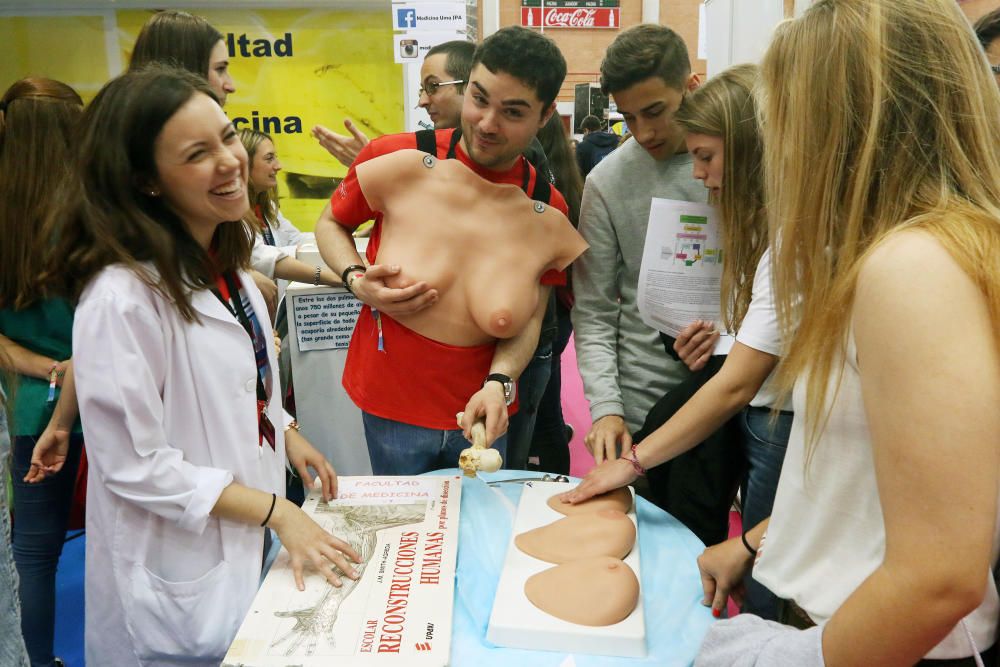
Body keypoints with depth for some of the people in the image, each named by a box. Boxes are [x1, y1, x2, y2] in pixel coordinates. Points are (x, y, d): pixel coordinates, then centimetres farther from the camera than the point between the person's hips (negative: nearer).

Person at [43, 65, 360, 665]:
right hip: (181, 577, -7)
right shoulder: (121, 296, -26)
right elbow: (135, 466, -22)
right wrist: (278, 512, -19)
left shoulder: (221, 262, 1)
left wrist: (286, 440, 4)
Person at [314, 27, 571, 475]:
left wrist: (499, 383, -23)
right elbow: (330, 224, 5)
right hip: (391, 404, -1)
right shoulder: (395, 158, -11)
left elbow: (528, 317, -4)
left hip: (480, 411, 2)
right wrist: (357, 281, -15)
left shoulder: (547, 207, -5)